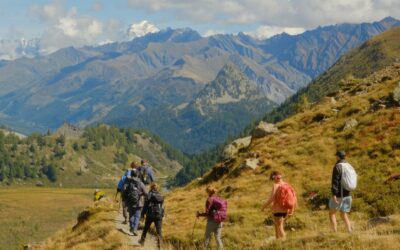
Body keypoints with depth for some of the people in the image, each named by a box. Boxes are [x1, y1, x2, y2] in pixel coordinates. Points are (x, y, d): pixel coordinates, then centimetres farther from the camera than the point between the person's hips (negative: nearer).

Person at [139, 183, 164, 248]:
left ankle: (142, 241, 27)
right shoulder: (161, 196, 7)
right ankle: (159, 243, -13)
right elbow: (162, 207, 12)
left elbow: (146, 205, -7)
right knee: (159, 230, 0)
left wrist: (143, 214, 0)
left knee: (146, 229, 16)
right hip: (159, 215, 2)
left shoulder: (149, 195, -6)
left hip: (150, 215, -2)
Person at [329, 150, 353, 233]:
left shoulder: (337, 167, -13)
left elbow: (335, 181, -19)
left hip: (339, 195, -7)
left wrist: (334, 194, -23)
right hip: (347, 194, 7)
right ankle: (350, 232, 1)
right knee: (344, 215, 14)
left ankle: (335, 232, -4)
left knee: (332, 213, 7)